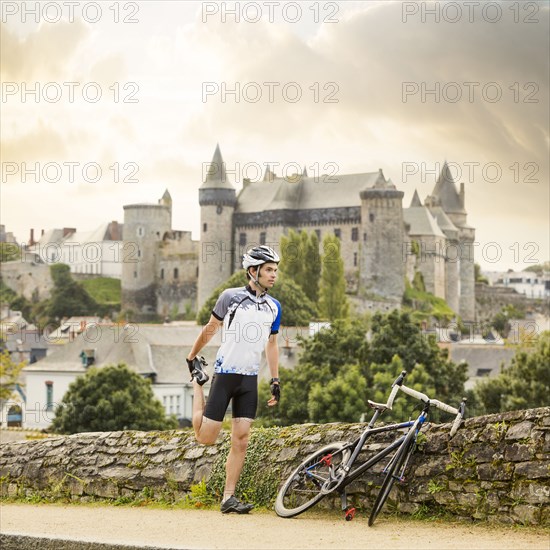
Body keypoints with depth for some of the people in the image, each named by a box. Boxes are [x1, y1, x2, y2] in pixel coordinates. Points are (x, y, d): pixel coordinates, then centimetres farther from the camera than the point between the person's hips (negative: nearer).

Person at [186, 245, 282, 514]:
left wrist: (275, 381, 12)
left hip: (250, 380, 4)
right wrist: (192, 356, 13)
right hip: (225, 373, -4)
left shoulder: (274, 307, 8)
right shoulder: (231, 297, -6)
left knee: (241, 439, -2)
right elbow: (210, 328, 6)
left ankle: (228, 497, 4)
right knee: (206, 437, 0)